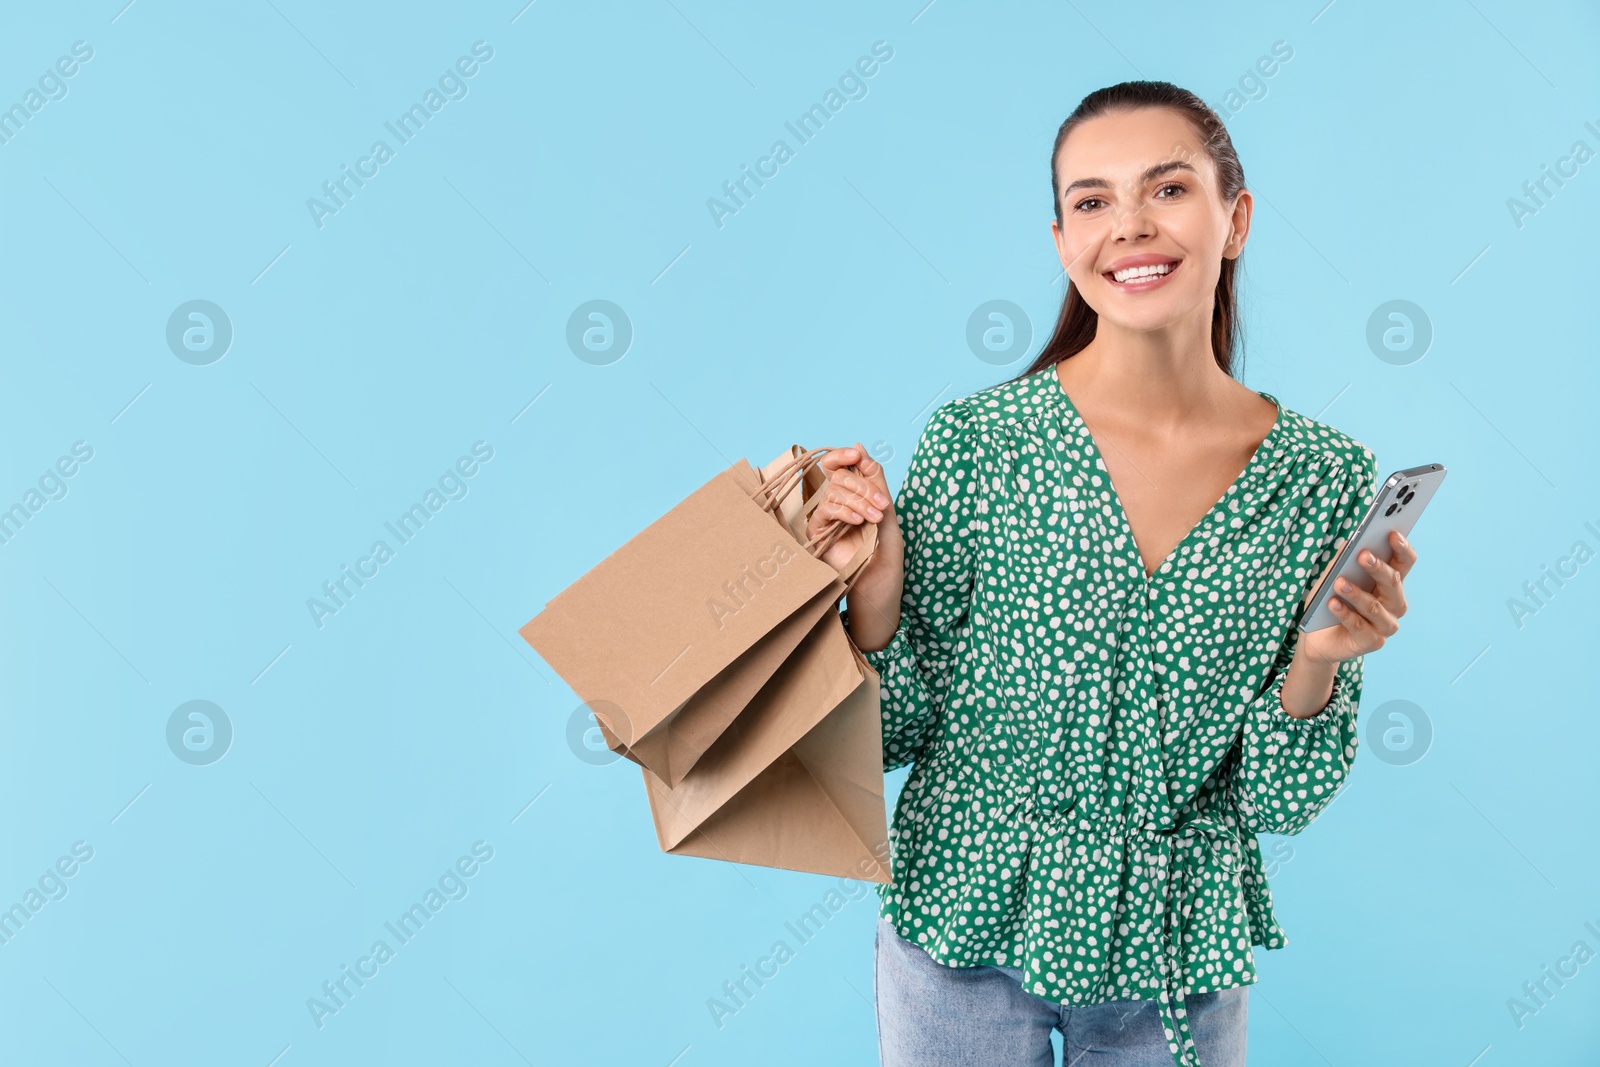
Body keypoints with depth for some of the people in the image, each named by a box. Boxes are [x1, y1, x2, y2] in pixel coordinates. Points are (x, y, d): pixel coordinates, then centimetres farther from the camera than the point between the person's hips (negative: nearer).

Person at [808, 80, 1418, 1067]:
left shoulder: (1326, 475, -8)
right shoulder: (977, 439, -14)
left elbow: (1282, 804, -3)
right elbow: (901, 734, -7)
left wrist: (1317, 665, -20)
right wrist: (875, 588, -23)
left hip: (1183, 952, 2)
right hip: (966, 943, -1)